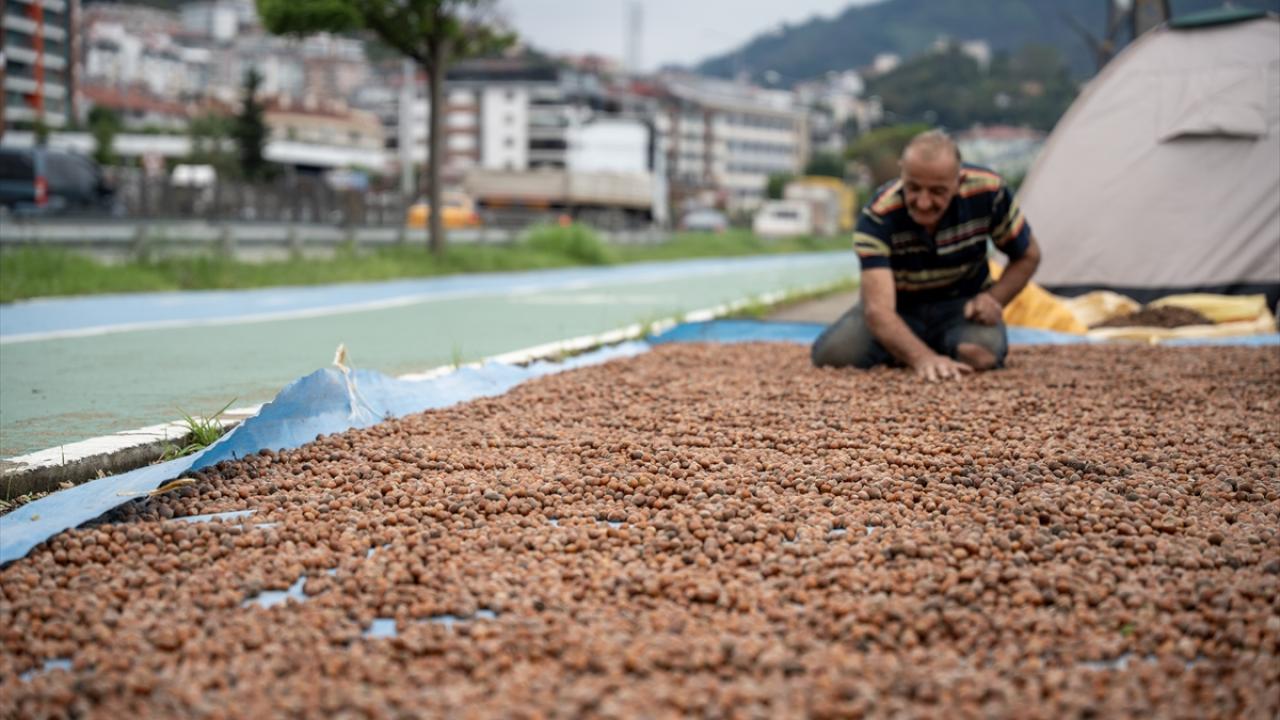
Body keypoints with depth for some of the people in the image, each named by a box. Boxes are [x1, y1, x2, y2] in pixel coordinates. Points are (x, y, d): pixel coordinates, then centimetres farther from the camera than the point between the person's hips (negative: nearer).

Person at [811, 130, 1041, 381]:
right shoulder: (877, 216, -31)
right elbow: (878, 307, -42)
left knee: (982, 354, -33)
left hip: (961, 304, 0)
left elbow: (1028, 256, -4)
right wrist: (923, 358, -59)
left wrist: (994, 300, -22)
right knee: (832, 354, -24)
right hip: (899, 308, 0)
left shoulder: (988, 191, -23)